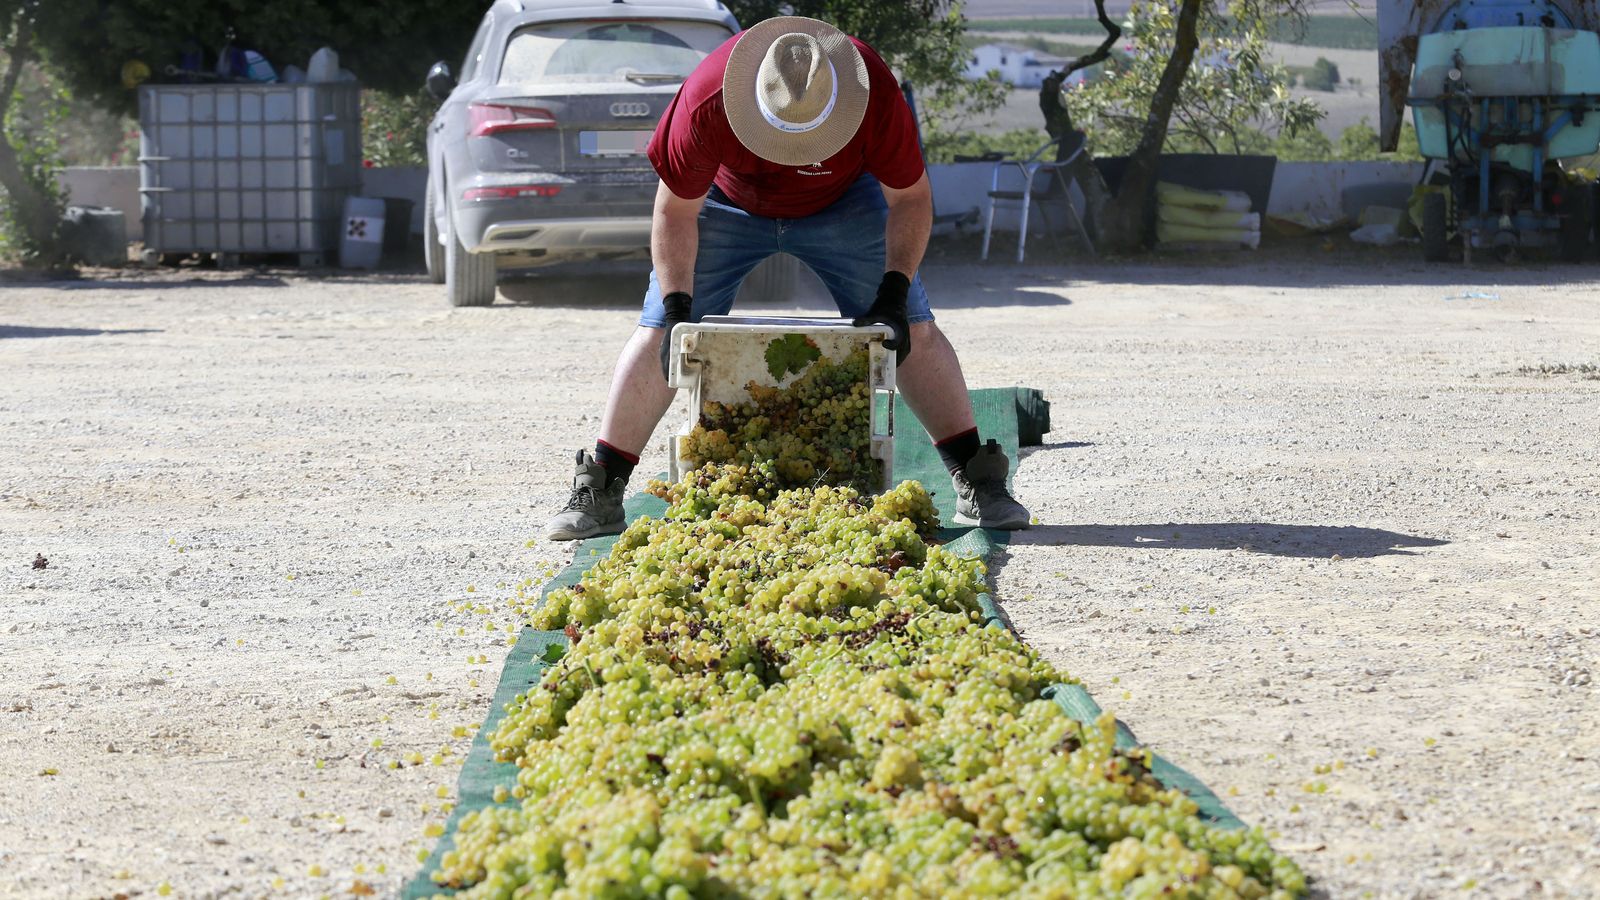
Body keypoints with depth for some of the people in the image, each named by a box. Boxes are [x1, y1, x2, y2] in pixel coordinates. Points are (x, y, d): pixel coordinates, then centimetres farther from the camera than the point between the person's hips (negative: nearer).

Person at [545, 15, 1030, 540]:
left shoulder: (875, 96, -37)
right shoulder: (706, 102, -38)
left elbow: (910, 198, -21)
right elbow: (676, 209, -23)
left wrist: (893, 297, -30)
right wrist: (678, 310, -28)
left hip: (841, 203, 0)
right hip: (729, 203, 0)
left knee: (912, 329, -10)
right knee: (658, 333, -10)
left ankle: (976, 482, -2)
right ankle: (599, 492, -2)